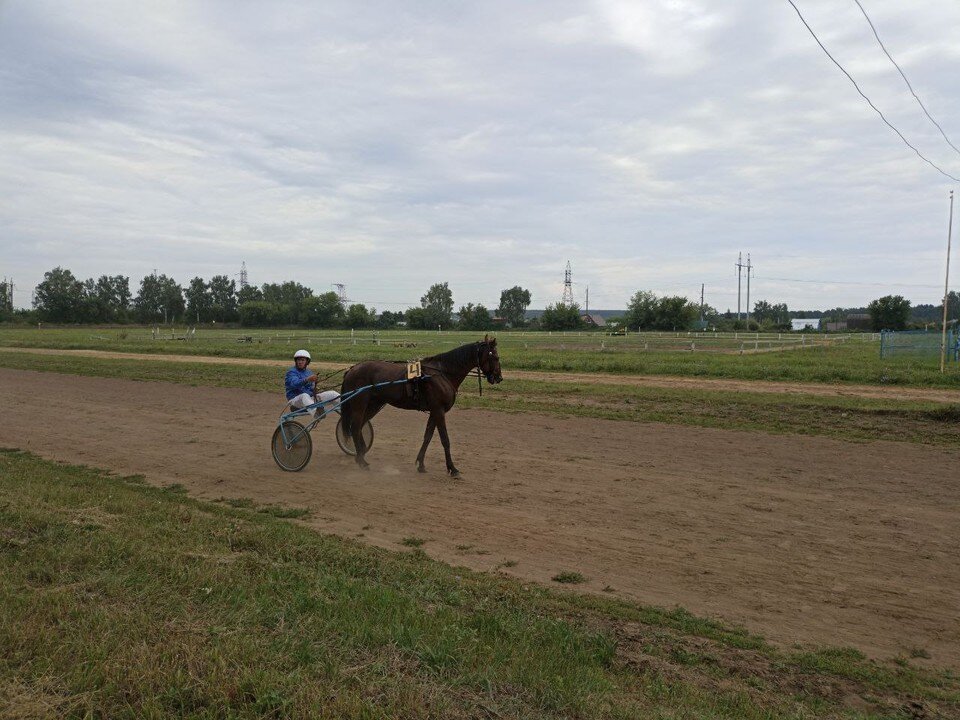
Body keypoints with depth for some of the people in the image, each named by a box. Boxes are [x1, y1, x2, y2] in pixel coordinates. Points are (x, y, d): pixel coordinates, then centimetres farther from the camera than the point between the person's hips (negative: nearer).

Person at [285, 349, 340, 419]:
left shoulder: (309, 373, 16)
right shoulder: (291, 372, -5)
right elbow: (294, 383, -26)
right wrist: (307, 380, -44)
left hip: (310, 398, 6)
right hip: (295, 399, -6)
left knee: (332, 393, -8)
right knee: (305, 396, -41)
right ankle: (316, 413, -67)